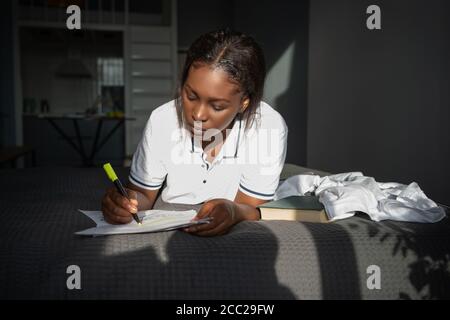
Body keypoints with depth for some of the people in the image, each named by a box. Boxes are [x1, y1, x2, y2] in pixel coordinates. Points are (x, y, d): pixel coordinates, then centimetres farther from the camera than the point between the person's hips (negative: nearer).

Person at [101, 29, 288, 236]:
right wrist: (123, 201, -23)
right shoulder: (161, 122, -13)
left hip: (233, 235, -1)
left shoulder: (270, 127, -19)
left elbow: (252, 211, -12)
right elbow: (143, 194, -1)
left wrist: (235, 212, -34)